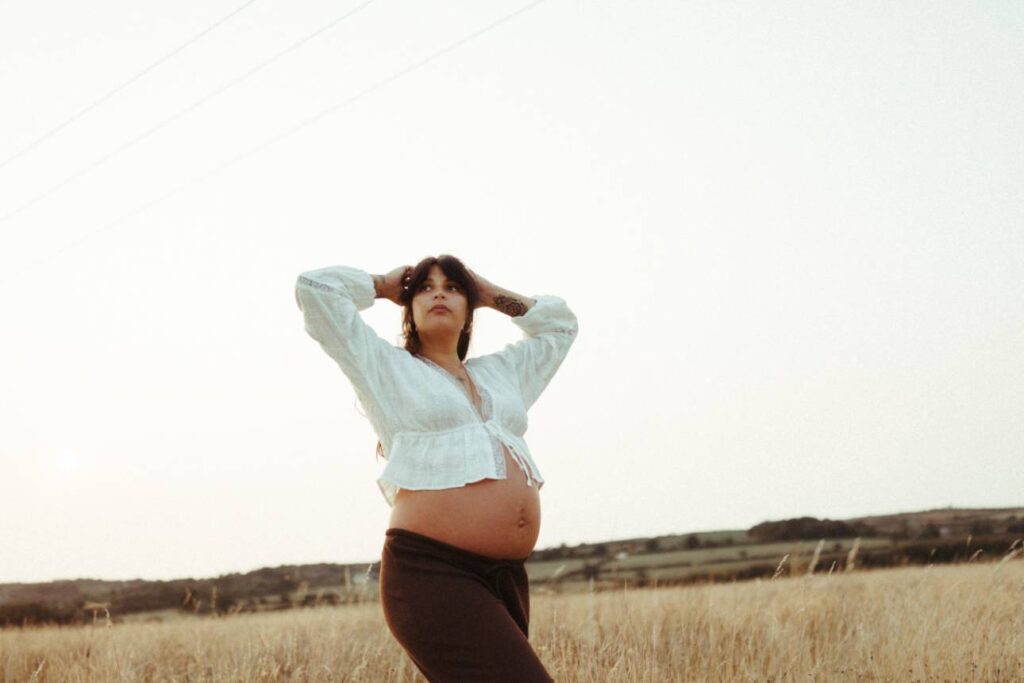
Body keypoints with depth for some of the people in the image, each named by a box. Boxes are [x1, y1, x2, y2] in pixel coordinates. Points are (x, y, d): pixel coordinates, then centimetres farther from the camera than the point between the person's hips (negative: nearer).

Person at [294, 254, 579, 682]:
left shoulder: (501, 372, 25)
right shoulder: (388, 369, 9)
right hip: (431, 574, -7)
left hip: (506, 577, 7)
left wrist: (490, 294, 30)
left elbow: (561, 323, 37)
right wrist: (384, 286, 18)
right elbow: (315, 287, 4)